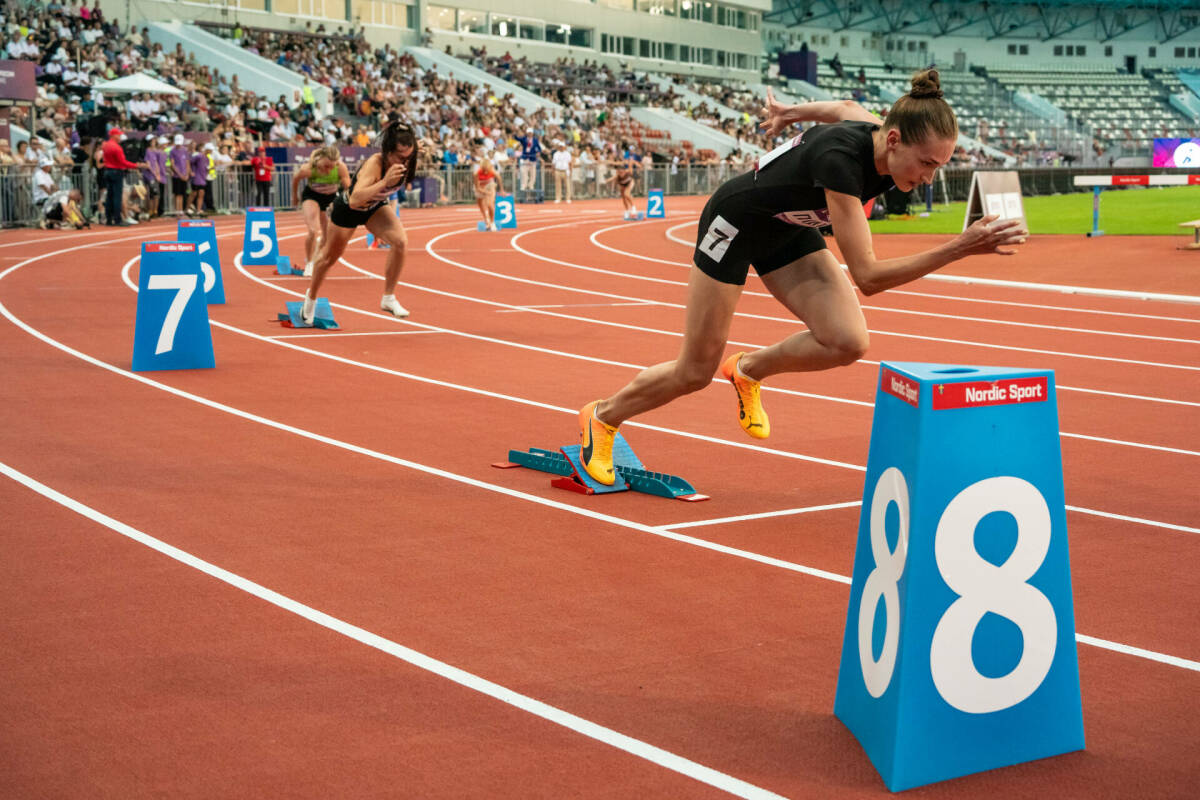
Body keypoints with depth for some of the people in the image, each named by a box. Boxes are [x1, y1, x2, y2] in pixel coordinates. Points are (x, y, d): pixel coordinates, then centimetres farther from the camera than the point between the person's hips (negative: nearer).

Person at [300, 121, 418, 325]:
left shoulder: (406, 164, -23)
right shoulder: (374, 164, -41)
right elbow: (354, 200, -53)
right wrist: (384, 182, -60)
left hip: (375, 208, 4)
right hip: (348, 209, -4)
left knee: (400, 241, -23)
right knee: (329, 256, 17)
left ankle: (389, 298, -9)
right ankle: (311, 297, 46)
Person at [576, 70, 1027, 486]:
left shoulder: (883, 141, -20)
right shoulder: (840, 158, -41)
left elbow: (846, 107, 6)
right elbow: (867, 276, -43)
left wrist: (791, 112, 21)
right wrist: (961, 248, -48)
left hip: (788, 230, 7)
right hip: (734, 224, -6)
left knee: (847, 342, -15)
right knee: (696, 373, 3)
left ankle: (748, 370, 12)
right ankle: (603, 417, 30)